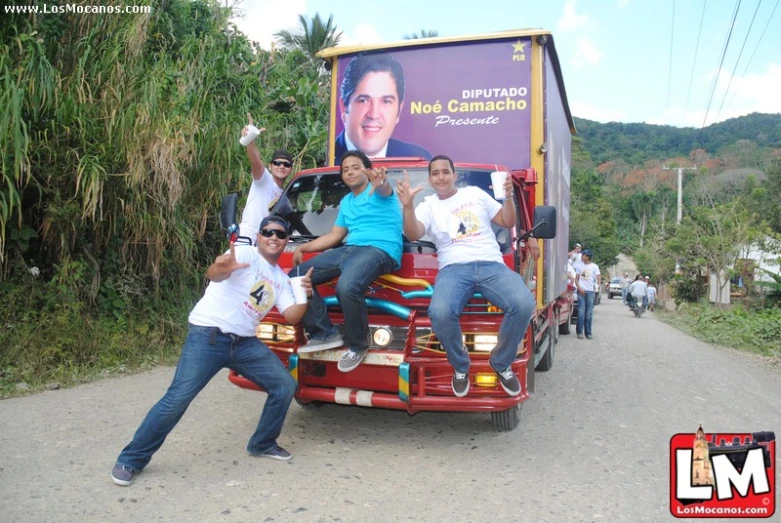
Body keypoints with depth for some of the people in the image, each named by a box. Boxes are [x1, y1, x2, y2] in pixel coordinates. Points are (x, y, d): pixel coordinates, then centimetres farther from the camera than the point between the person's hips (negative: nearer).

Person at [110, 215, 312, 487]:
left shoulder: (281, 279, 14)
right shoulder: (245, 254, -8)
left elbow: (292, 316, 6)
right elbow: (215, 274, -29)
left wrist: (306, 295, -13)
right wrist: (220, 267, -53)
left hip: (245, 343, 7)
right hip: (208, 335, -7)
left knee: (285, 386, 5)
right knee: (178, 398, -12)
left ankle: (262, 444, 23)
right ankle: (131, 460, 4)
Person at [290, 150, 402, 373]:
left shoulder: (377, 191, 2)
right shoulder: (346, 202, 25)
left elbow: (384, 190, -25)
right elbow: (334, 236, 29)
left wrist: (380, 182, -52)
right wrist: (303, 248, 18)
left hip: (380, 250, -8)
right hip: (349, 250, 8)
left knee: (347, 286, -38)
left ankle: (358, 345, -13)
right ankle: (325, 333, -2)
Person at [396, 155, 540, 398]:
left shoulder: (475, 193, 21)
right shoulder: (428, 205, 17)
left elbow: (508, 222, 23)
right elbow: (413, 234, -4)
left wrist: (509, 196, 5)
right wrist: (407, 206, -19)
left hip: (492, 264, 2)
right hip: (454, 268, -1)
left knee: (524, 305, -30)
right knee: (440, 313, -35)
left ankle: (502, 363, -3)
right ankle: (460, 366, -5)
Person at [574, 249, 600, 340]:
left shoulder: (594, 266, 4)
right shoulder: (579, 265, 7)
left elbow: (598, 278, 0)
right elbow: (576, 278, 8)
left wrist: (598, 285, -19)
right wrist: (579, 288, -7)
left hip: (590, 291, 0)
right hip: (581, 290, 0)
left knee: (589, 313, 2)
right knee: (581, 312, -5)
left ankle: (588, 332, 9)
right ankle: (580, 332, 0)